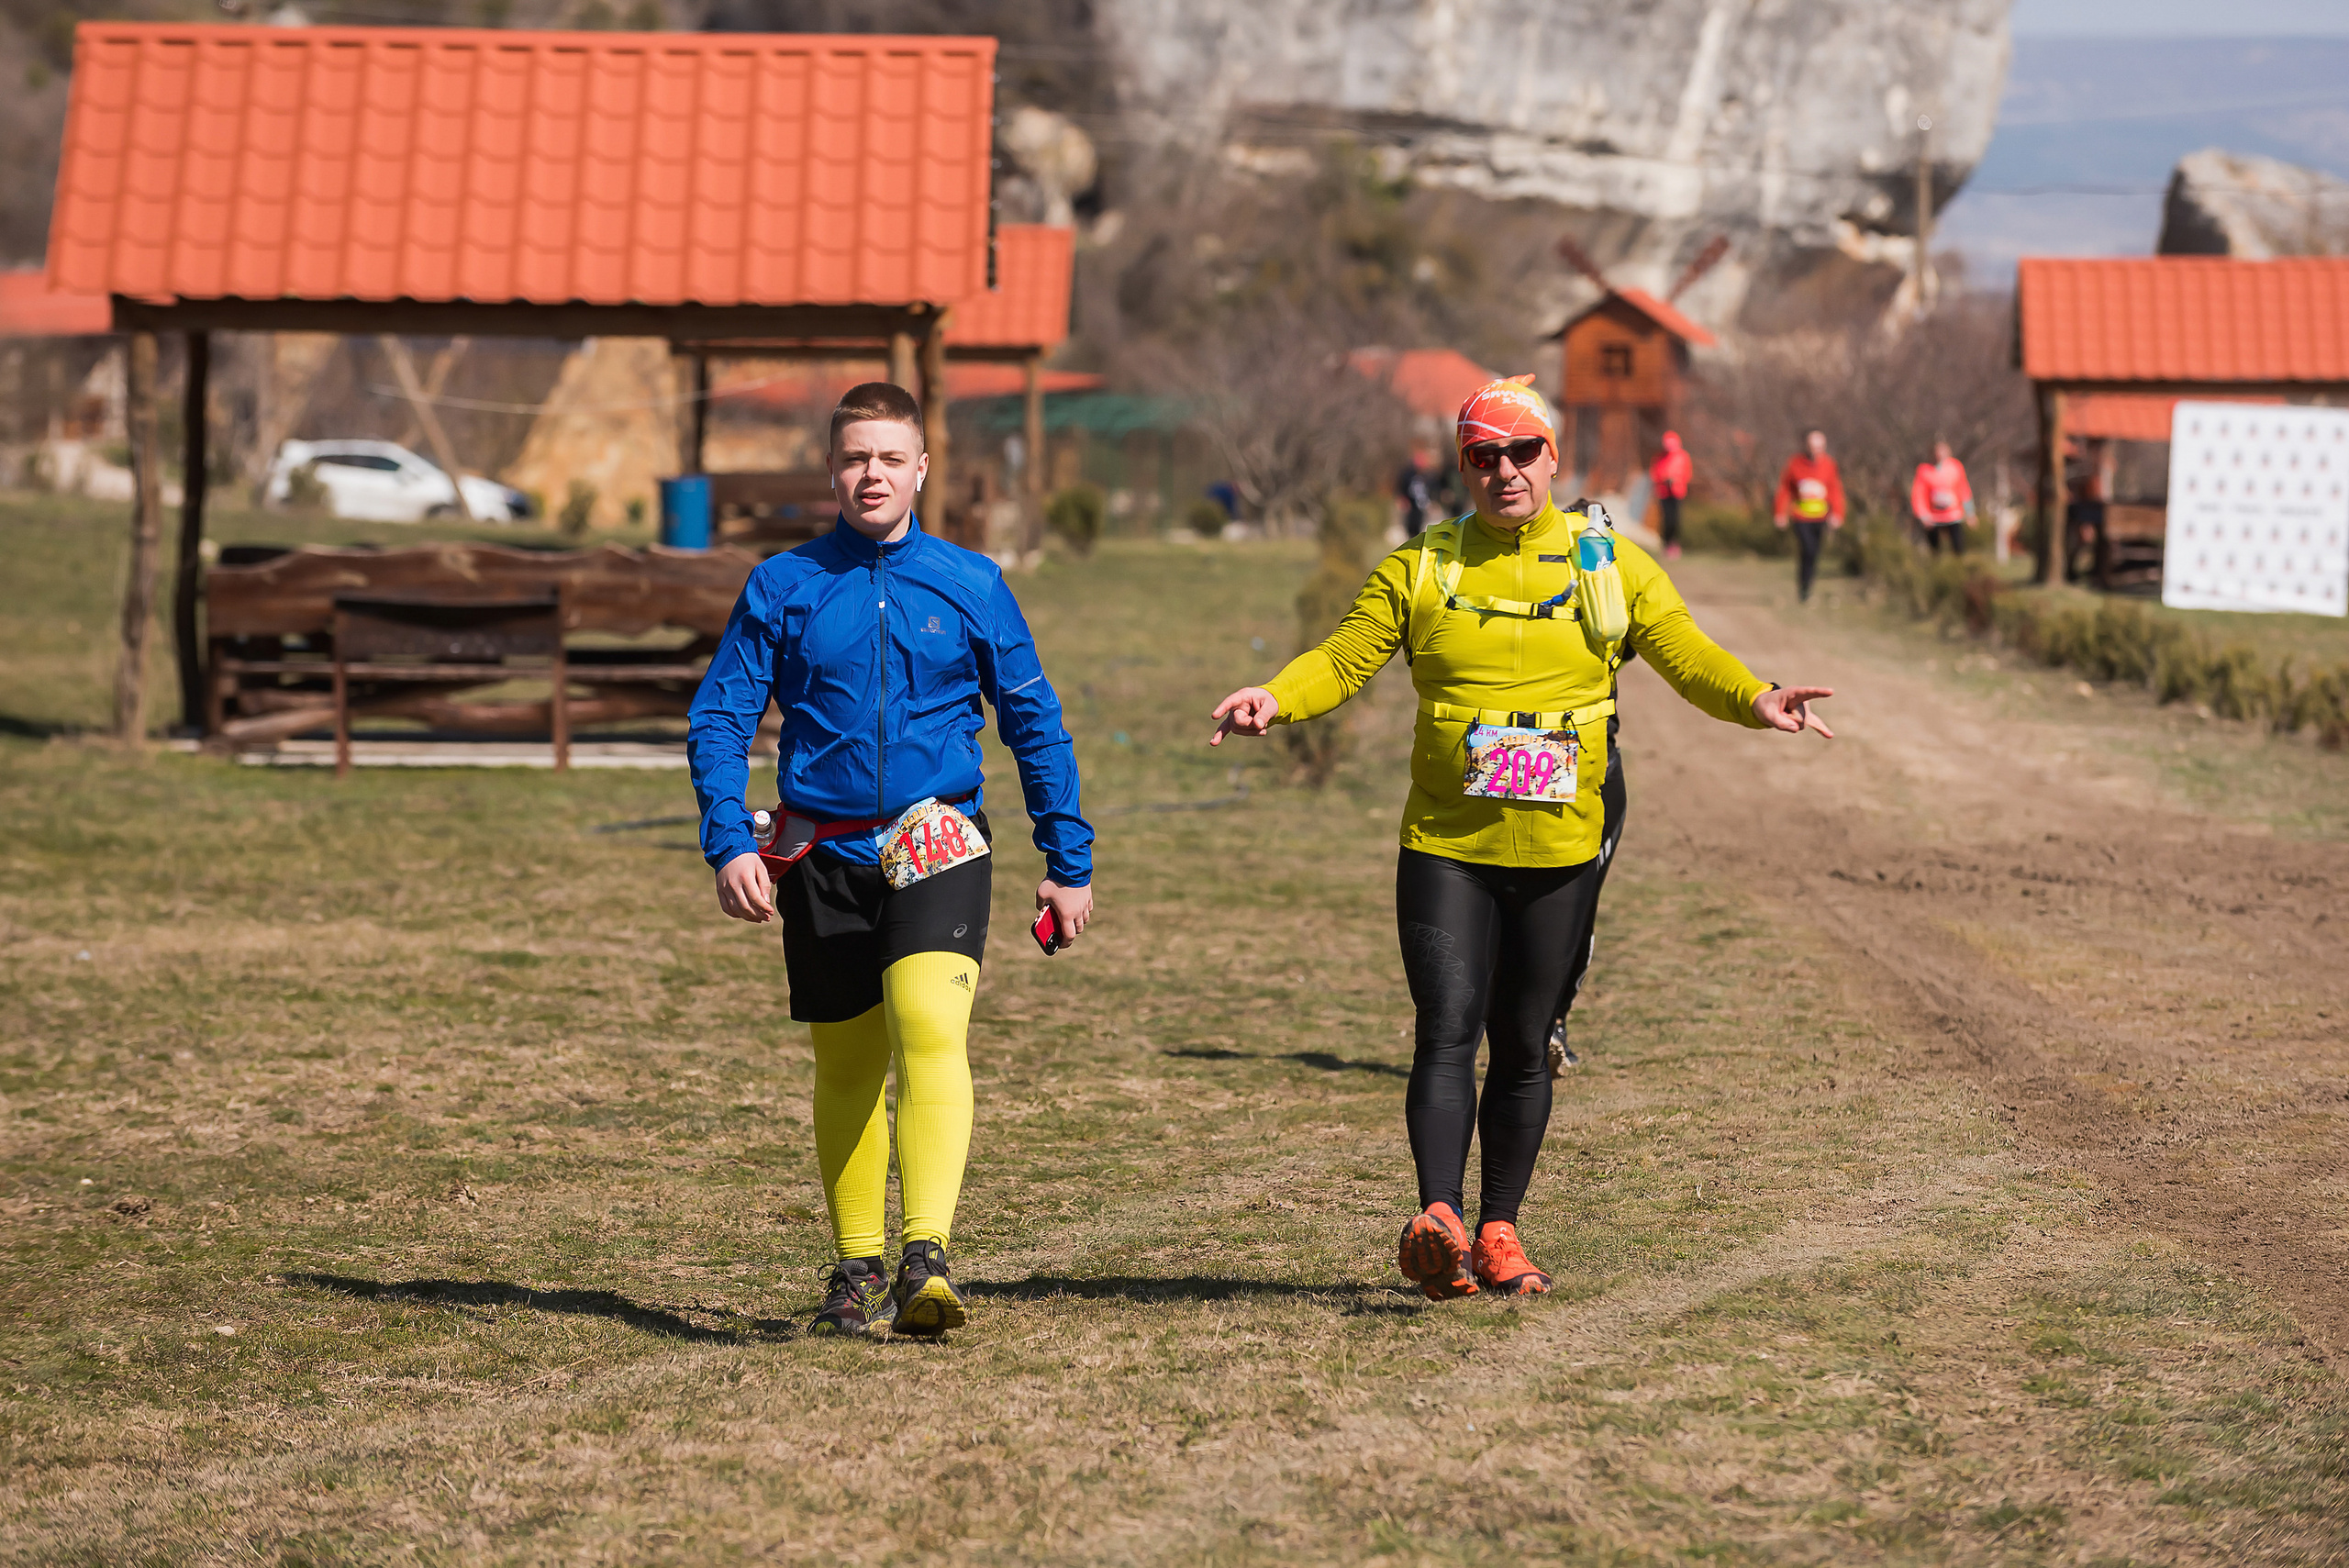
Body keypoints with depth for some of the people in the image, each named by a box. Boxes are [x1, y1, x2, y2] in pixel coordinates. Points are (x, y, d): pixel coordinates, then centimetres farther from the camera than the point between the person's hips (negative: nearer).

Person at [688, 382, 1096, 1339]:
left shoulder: (970, 586, 5)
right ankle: (857, 1273, 23)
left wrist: (1069, 864, 10)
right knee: (847, 1064, 9)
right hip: (822, 856, 2)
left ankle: (926, 1260, -31)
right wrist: (729, 844, -10)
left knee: (930, 1027, -22)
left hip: (937, 849, -1)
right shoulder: (782, 587, 4)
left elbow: (1035, 724, 11)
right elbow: (719, 718, 3)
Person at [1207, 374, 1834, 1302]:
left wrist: (1752, 699, -20)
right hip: (1445, 845, -1)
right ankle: (1440, 1220, -22)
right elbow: (1343, 660, 2)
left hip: (1560, 848, 1)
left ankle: (1499, 1233, 18)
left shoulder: (1610, 564, 6)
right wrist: (1276, 698, -19)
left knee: (1523, 1046, 7)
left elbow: (1688, 656, 0)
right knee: (1447, 1031, -14)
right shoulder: (1419, 569, 6)